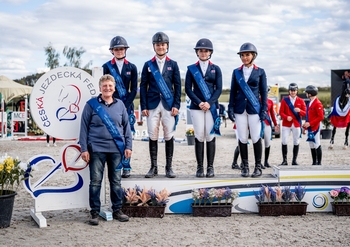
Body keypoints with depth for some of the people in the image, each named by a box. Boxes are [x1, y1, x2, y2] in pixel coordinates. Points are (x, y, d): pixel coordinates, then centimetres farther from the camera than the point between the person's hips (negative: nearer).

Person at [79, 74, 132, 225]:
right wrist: (84, 149, -4)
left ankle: (117, 210, 20)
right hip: (96, 149, -2)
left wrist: (128, 146, 6)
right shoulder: (91, 104, 1)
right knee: (95, 181, 1)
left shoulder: (120, 105, 9)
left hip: (117, 149, 3)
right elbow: (84, 128, 1)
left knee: (116, 181, 9)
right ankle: (94, 212, 11)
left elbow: (126, 127, 12)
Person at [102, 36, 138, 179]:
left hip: (127, 107, 1)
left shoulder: (131, 68, 8)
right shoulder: (106, 67, 5)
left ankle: (126, 167, 4)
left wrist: (125, 107, -6)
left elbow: (134, 89, 5)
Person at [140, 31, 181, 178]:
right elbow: (143, 86, 5)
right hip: (152, 105, 0)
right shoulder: (148, 65, 8)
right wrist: (143, 106, -2)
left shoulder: (173, 64, 8)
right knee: (153, 136, 1)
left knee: (169, 136, 1)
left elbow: (177, 86, 5)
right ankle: (153, 167, 10)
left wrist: (176, 105, -4)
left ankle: (169, 167, 9)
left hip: (169, 105, 0)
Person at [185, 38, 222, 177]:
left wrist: (209, 103, -12)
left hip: (212, 106, 0)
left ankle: (210, 167, 4)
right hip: (196, 107, 0)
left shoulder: (216, 69, 9)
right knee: (199, 136, -3)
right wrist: (199, 103, -11)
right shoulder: (191, 69, 7)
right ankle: (200, 167, 3)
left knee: (210, 136, -2)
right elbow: (188, 89, 1)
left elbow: (219, 89, 2)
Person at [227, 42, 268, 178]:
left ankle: (258, 167, 9)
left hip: (254, 109, -2)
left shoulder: (260, 72, 4)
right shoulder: (236, 72, 9)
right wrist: (231, 108, 1)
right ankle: (245, 166, 13)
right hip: (240, 109, 2)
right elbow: (233, 91, 9)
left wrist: (264, 109, -4)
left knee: (256, 138, -2)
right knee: (242, 139, 3)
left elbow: (263, 92, 3)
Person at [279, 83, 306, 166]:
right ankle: (284, 160, -2)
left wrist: (299, 110, -19)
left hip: (297, 124, 1)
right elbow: (281, 112, 1)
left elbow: (304, 113, 3)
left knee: (296, 142, 2)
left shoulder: (301, 101, 8)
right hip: (286, 124, -1)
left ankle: (294, 161, 9)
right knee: (284, 142, -8)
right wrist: (286, 117, -18)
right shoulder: (284, 100, 6)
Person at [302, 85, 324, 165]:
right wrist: (305, 125, 12)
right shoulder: (310, 103, 14)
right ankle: (314, 162, 20)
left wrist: (310, 123, -19)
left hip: (315, 128, -9)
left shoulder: (317, 103, -14)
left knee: (317, 145, -3)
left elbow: (321, 117, -18)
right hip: (309, 128, 9)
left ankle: (319, 163, 3)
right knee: (312, 146, 13)